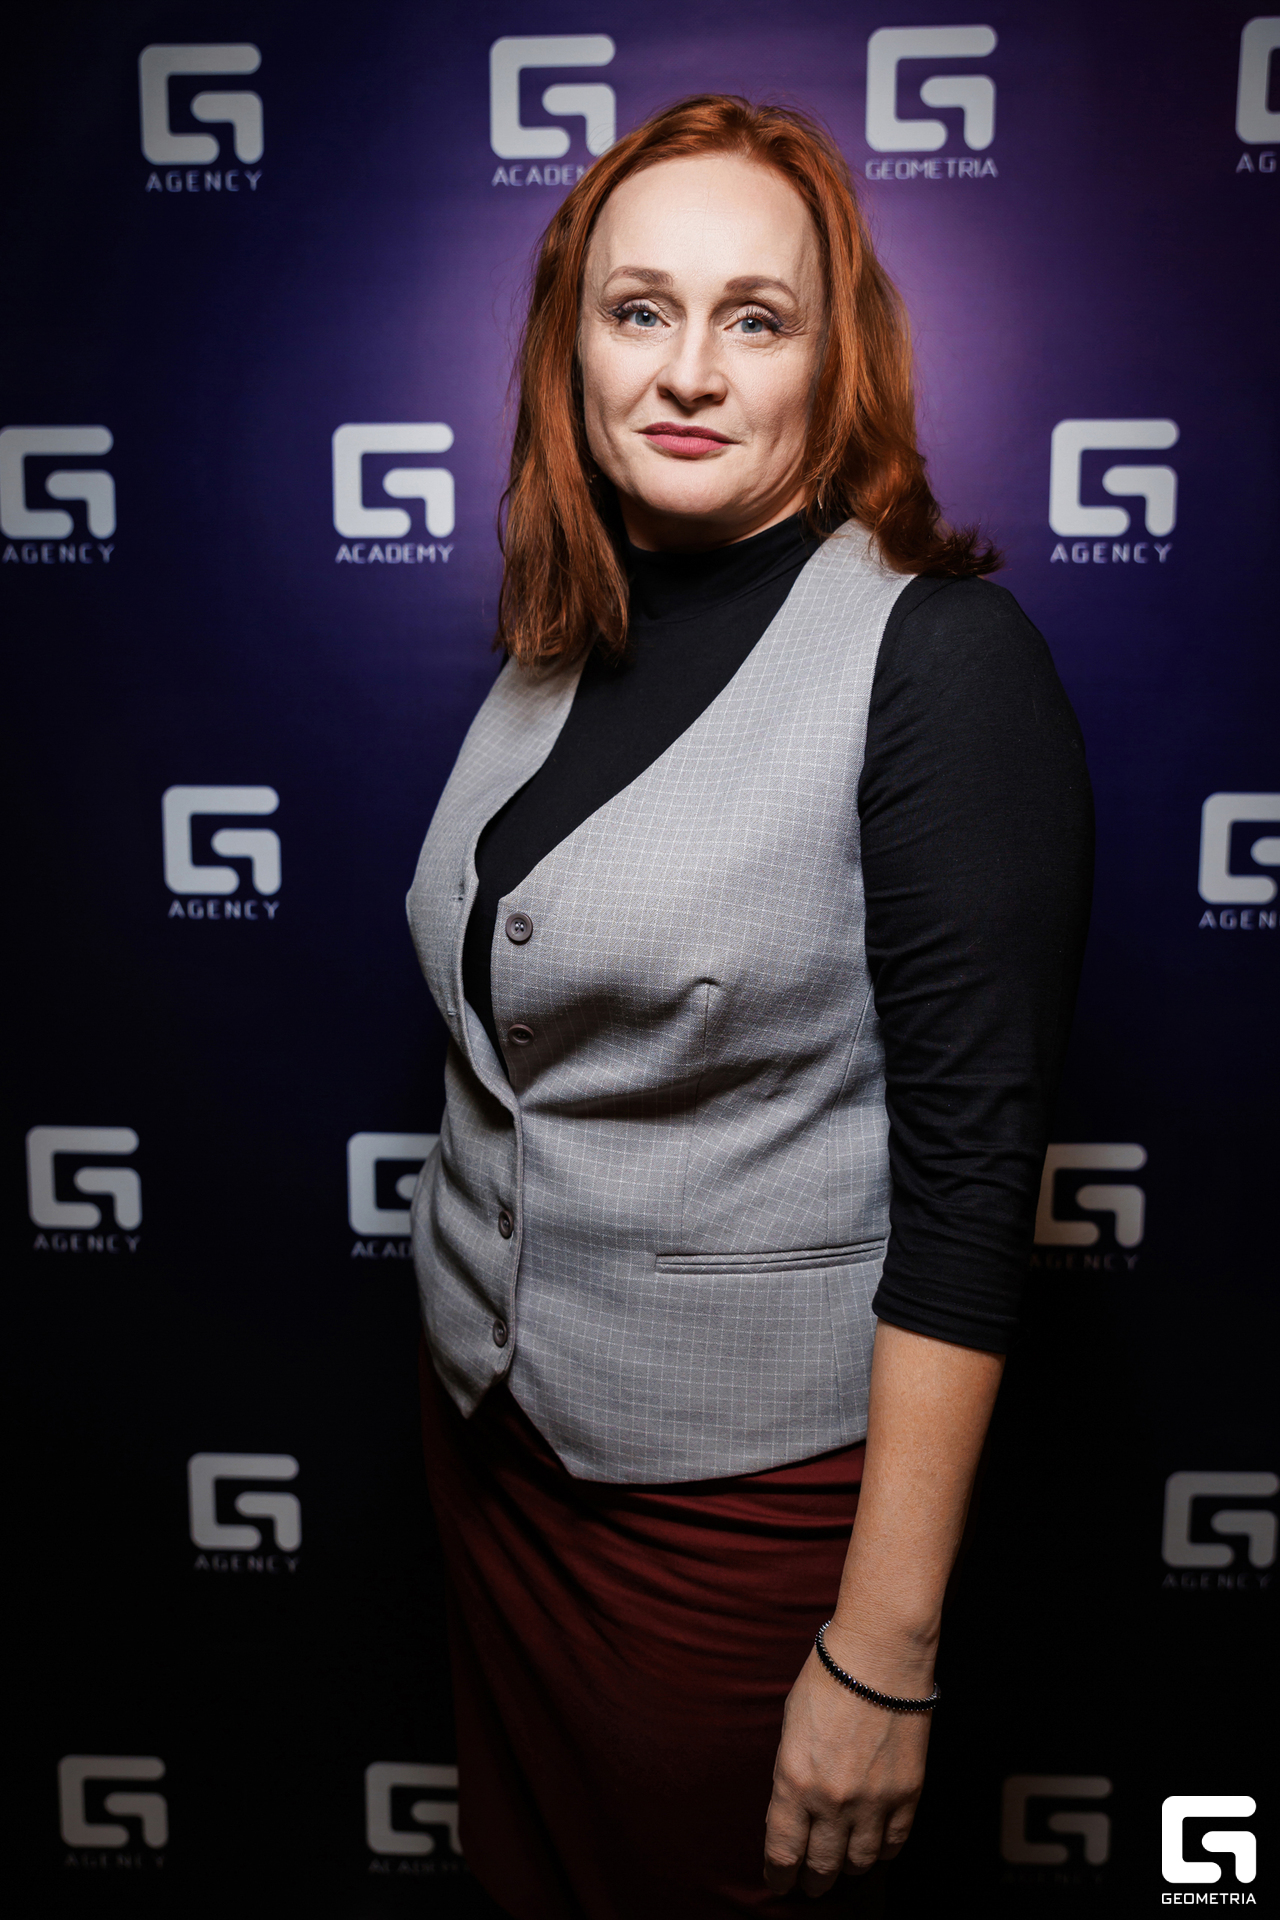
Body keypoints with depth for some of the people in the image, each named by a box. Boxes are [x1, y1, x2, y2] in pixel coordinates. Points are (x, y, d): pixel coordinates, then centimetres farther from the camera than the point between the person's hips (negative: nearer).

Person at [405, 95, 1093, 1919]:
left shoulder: (944, 656, -17)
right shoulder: (559, 639, 3)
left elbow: (972, 1159, -20)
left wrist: (882, 1651, -17)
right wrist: (472, 1366, 13)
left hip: (755, 1482, -6)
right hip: (492, 1428, 6)